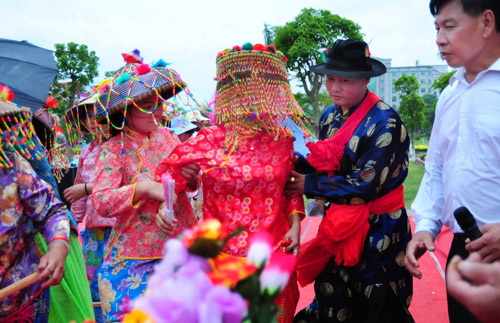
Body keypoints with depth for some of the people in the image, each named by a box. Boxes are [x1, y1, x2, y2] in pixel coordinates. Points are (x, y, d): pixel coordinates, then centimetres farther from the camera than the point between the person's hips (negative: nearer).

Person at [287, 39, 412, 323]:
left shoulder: (384, 121, -19)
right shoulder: (330, 117, 3)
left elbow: (367, 184, -22)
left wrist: (310, 185, -15)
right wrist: (300, 163, -12)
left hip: (378, 230, -6)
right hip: (339, 225, 6)